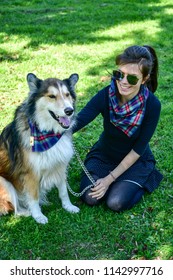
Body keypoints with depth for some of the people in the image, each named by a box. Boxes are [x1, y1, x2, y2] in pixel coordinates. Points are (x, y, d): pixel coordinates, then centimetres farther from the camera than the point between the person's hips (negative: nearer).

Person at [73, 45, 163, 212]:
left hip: (135, 161, -2)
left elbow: (138, 149, -19)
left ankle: (144, 180, 9)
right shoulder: (106, 95, -23)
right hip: (103, 155, 2)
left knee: (116, 203, -20)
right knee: (90, 198, -15)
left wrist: (110, 178, -20)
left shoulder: (152, 105, -26)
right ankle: (119, 180, 14)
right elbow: (77, 121, -32)